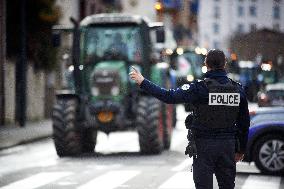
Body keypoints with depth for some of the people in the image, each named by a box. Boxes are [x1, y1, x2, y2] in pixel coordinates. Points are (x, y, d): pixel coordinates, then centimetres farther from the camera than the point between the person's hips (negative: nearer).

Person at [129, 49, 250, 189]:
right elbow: (244, 123, 7)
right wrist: (241, 150, 18)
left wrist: (142, 82, -8)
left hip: (204, 146, -4)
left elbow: (169, 96, -16)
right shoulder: (237, 89, 1)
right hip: (228, 146, 4)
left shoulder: (200, 88, -13)